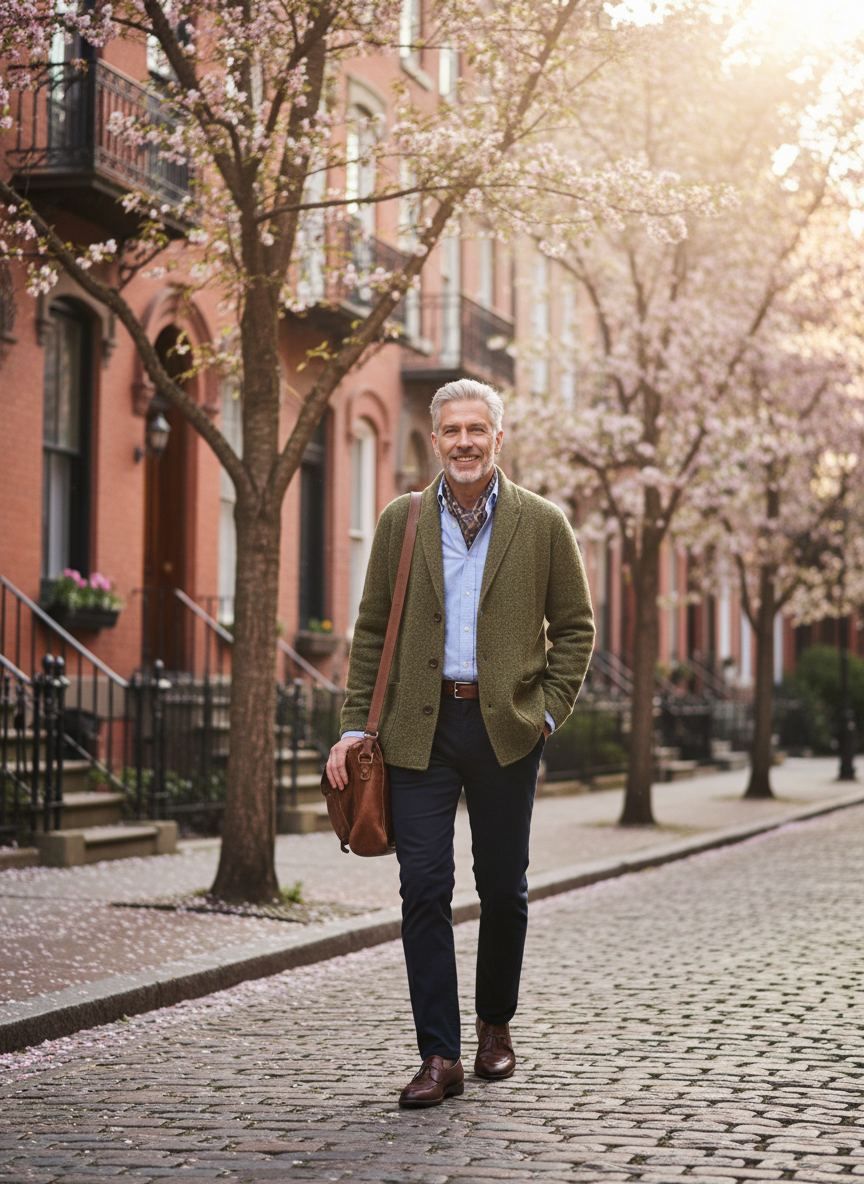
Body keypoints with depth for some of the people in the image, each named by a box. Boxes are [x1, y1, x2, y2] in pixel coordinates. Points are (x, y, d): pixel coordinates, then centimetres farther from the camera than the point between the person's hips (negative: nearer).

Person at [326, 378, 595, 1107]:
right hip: (421, 726, 1)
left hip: (507, 726, 0)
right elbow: (372, 630, 10)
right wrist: (355, 726, 3)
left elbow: (575, 625, 9)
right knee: (424, 886, -7)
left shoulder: (543, 524, 3)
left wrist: (550, 711, -2)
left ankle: (496, 1025, 31)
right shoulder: (401, 522, 7)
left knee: (503, 887, 8)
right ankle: (440, 1057, -3)